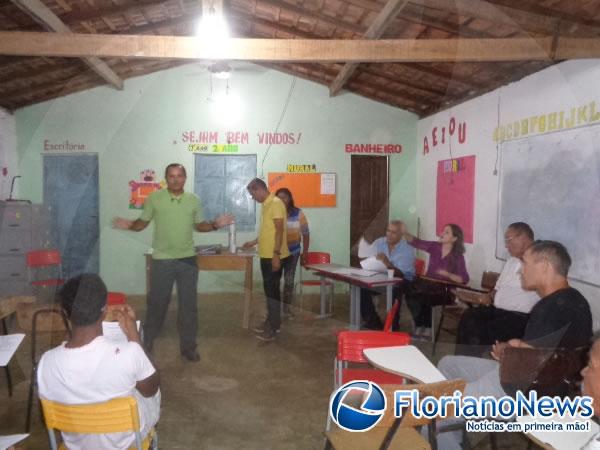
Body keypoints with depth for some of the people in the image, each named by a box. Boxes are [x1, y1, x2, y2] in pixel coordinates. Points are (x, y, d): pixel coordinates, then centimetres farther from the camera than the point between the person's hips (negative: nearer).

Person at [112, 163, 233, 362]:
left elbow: (199, 225, 11)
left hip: (188, 259, 2)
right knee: (157, 303, 8)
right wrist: (129, 225, -20)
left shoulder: (193, 200, 4)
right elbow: (143, 223, 0)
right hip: (162, 260, -2)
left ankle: (188, 346, 23)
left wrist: (215, 225, -7)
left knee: (189, 304, 9)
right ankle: (146, 343, 29)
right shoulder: (154, 198, -4)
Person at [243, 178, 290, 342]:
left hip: (274, 256, -9)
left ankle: (274, 326, 4)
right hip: (265, 255, 9)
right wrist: (254, 242, 26)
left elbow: (279, 230, -20)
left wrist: (276, 254, -23)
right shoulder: (266, 204, 15)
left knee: (273, 289, -4)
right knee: (268, 289, 14)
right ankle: (270, 321, 24)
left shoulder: (276, 203, -15)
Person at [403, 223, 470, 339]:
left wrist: (447, 274, -23)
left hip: (444, 290, -3)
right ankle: (420, 327, -8)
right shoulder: (434, 247, 5)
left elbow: (464, 279, -9)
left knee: (424, 298, -32)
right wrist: (404, 233, -24)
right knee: (410, 295, -26)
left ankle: (426, 330, -9)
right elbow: (416, 242, -7)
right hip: (427, 285, 3)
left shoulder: (458, 256, -4)